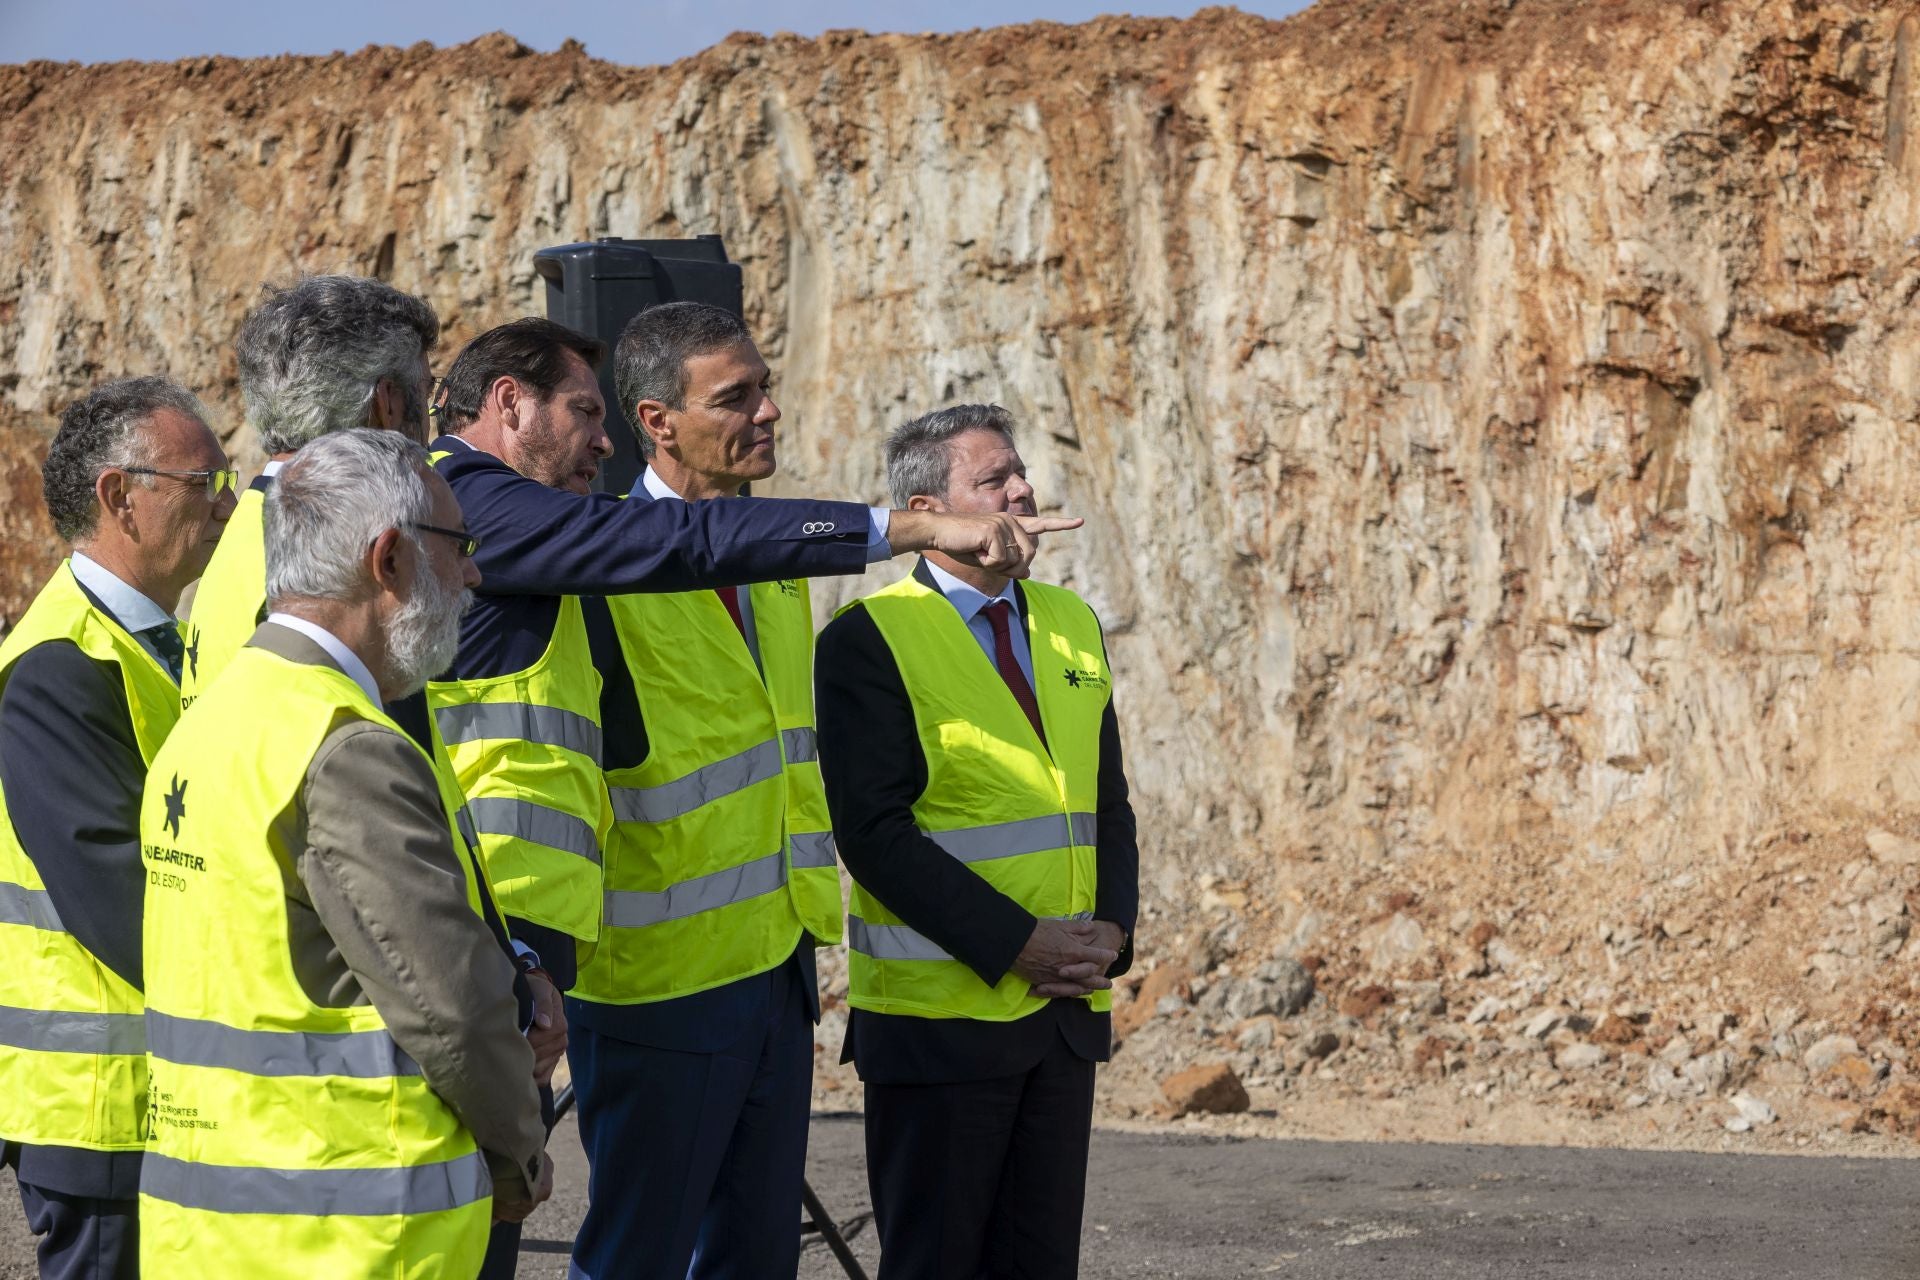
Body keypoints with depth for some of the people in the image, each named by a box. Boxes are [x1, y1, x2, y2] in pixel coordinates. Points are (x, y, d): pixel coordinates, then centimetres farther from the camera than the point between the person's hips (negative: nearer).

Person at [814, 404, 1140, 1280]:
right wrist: (1017, 943, -19)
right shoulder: (870, 639, -8)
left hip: (1067, 1009, 6)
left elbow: (1107, 804, 16)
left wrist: (1111, 929, -3)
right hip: (941, 1011, -6)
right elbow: (874, 831, -15)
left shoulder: (1071, 626, 13)